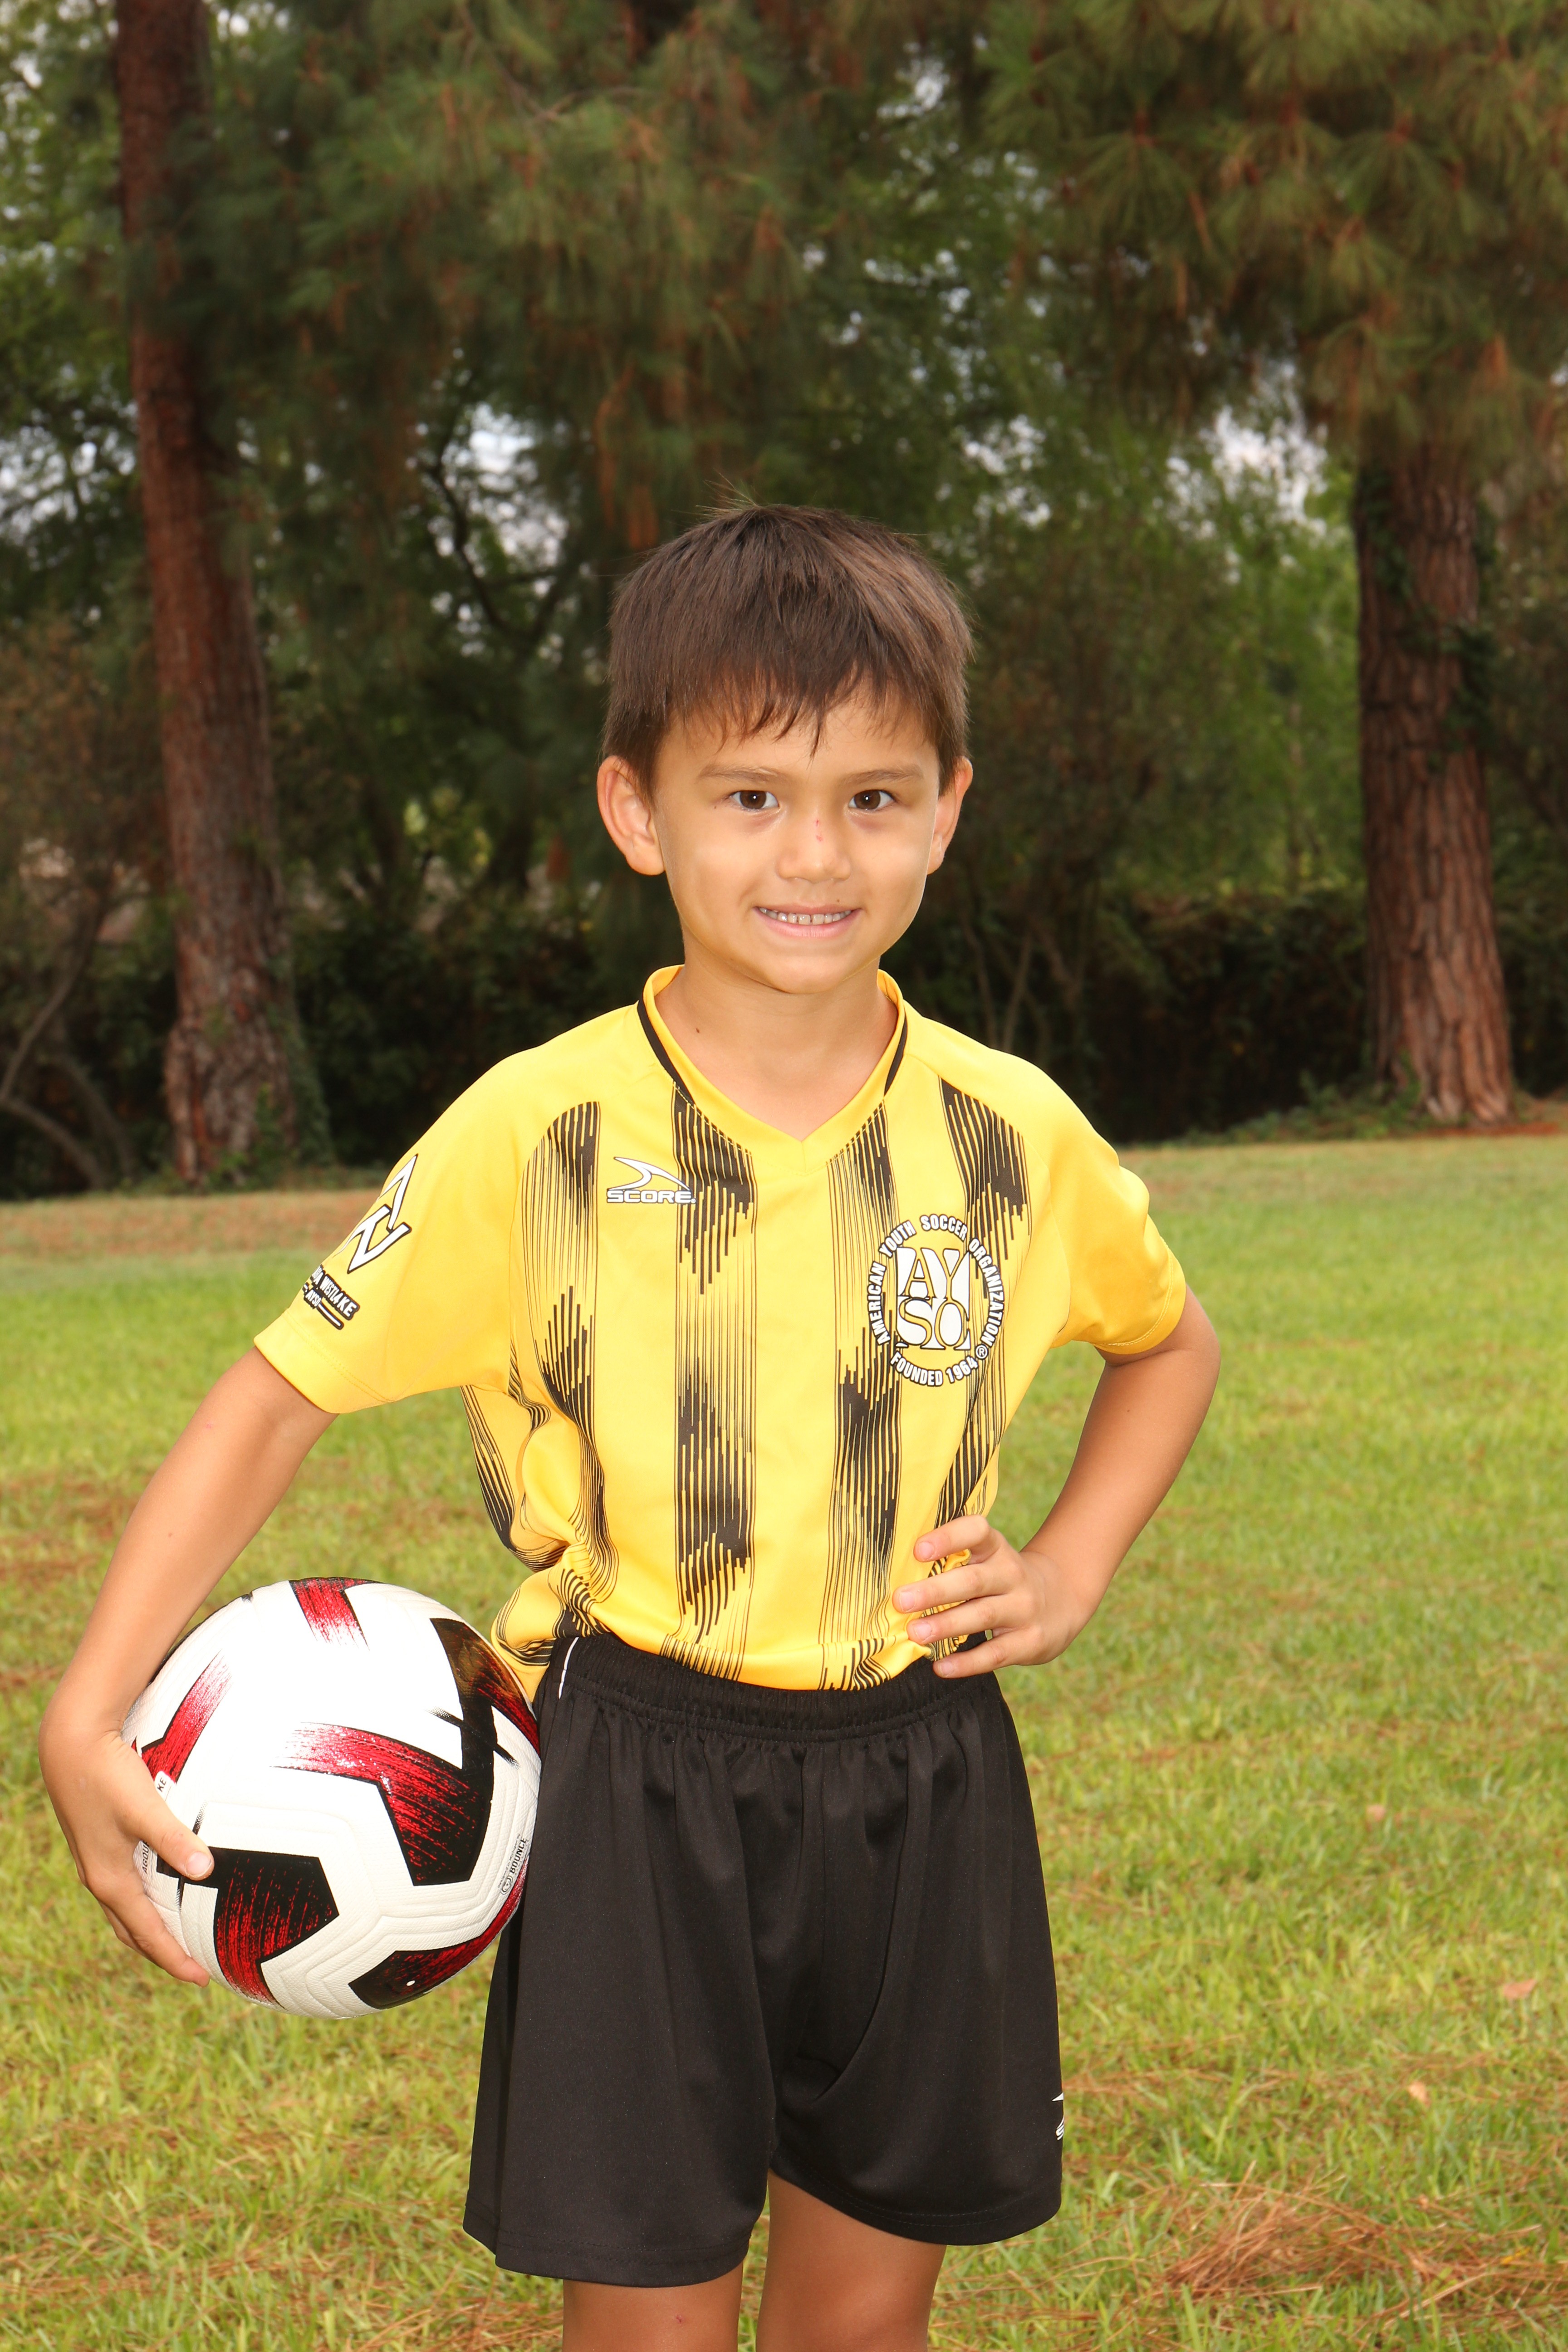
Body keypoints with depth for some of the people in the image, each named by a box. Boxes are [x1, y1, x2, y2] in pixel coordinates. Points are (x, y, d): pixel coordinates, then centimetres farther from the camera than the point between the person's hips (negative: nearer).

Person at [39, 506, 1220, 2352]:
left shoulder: (1013, 1134, -3)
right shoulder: (537, 1137, -12)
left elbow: (1168, 1341, 18)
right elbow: (282, 1394, -6)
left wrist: (1072, 1569, 3)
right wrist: (87, 1719, -16)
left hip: (916, 1783, 3)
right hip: (636, 1783, -3)